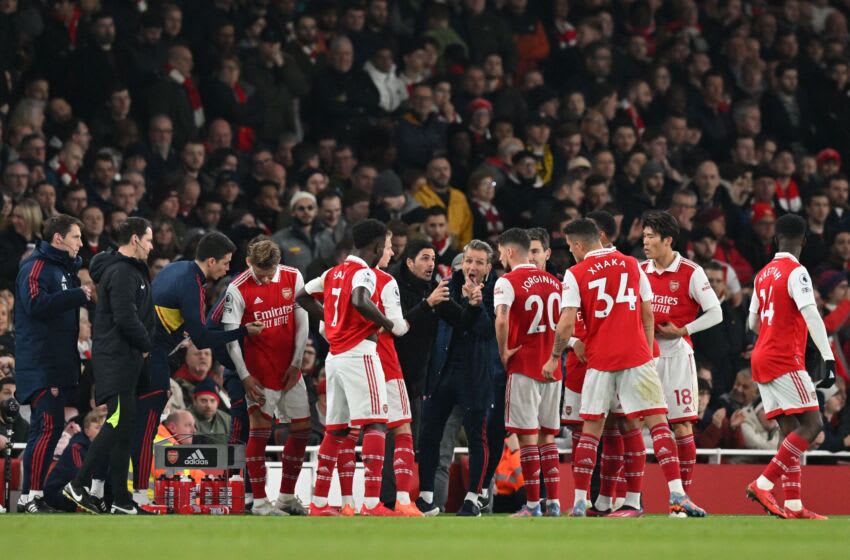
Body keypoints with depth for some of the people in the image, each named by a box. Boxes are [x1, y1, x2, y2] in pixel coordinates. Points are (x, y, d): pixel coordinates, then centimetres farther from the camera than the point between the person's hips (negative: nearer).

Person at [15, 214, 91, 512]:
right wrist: (79, 295, -24)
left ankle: (34, 493, 13)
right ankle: (29, 496, -11)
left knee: (47, 429, 9)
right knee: (48, 427, -13)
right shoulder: (37, 267, -10)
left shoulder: (65, 269, 20)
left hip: (59, 364, 10)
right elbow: (36, 304, -25)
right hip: (39, 364, -10)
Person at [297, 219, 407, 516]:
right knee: (375, 425, -10)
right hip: (359, 354, -9)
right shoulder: (364, 272, -9)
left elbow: (302, 296, 25)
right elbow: (360, 301, -29)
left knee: (336, 429, 13)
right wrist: (390, 325, -18)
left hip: (335, 355, 9)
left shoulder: (334, 272, 15)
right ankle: (371, 503, -20)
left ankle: (319, 502, 14)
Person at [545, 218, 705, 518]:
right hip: (636, 356, 1)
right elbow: (648, 315, 9)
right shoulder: (632, 265, 8)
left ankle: (579, 503, 6)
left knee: (590, 429, 8)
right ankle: (677, 496, -15)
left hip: (599, 359, -1)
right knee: (658, 422, -2)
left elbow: (566, 324, -7)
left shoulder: (575, 274, -1)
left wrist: (554, 358, 6)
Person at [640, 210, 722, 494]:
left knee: (681, 426, -4)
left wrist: (682, 330, -13)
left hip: (676, 354, -4)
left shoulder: (691, 272, -5)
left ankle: (684, 494, 3)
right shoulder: (640, 270, 9)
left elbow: (715, 313, -5)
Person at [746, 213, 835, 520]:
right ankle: (764, 484, -17)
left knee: (791, 430, 6)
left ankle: (793, 505, -2)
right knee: (812, 424, -10)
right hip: (785, 360, -8)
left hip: (761, 358, 8)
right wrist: (828, 358, -27)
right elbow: (811, 315, -21)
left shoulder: (763, 274, 15)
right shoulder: (796, 272, -10)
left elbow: (753, 322, 24)